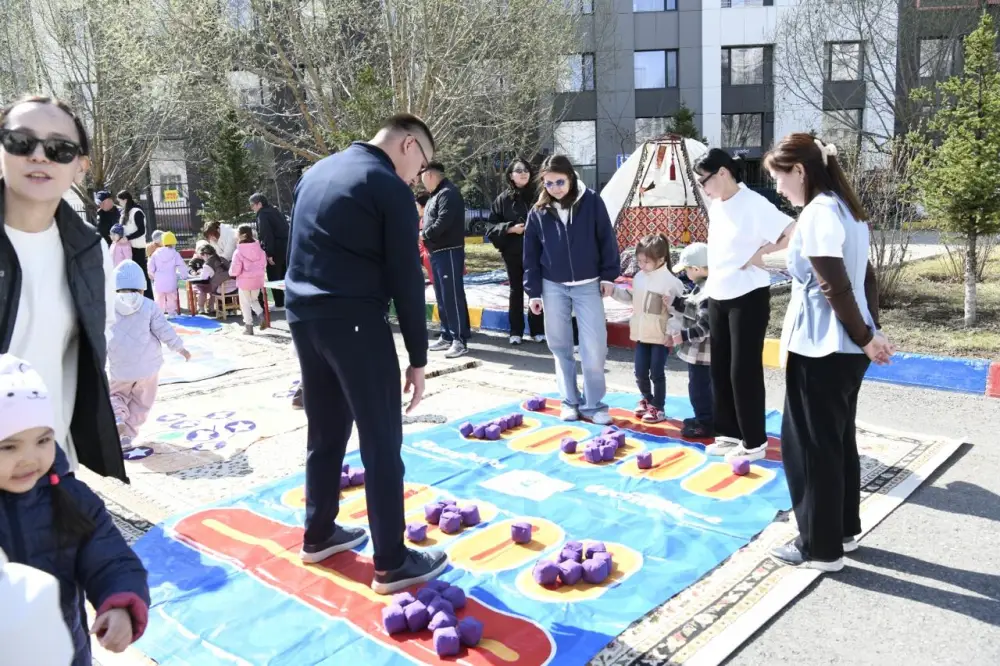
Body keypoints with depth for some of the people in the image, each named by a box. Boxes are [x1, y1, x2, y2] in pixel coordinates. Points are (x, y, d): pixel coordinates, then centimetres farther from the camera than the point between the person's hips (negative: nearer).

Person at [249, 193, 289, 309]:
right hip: (286, 247, 8)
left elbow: (267, 235, -18)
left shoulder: (263, 215, -9)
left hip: (276, 249, -8)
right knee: (283, 276, 15)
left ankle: (279, 303, 3)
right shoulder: (275, 211, 18)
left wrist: (269, 254, -19)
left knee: (274, 277, 0)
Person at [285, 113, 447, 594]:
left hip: (302, 316, 8)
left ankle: (318, 536, 31)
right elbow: (405, 279, -10)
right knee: (382, 443, 0)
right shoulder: (390, 188, -8)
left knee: (324, 433, 19)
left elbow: (303, 250, 18)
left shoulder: (315, 173, 15)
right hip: (355, 322, -8)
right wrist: (418, 357, -5)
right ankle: (392, 564, 7)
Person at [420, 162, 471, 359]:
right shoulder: (436, 195, 19)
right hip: (437, 252, 10)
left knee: (452, 296, -9)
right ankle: (447, 336, 20)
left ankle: (460, 340, -7)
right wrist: (426, 236, 1)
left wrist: (423, 234, -8)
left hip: (449, 252, -10)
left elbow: (442, 223, -21)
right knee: (442, 297, 13)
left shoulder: (448, 193, -12)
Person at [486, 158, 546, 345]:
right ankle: (516, 331, 17)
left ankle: (537, 330, 16)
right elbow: (491, 227, 0)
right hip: (512, 253, 0)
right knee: (516, 291, 10)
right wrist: (510, 228, -14)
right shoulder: (503, 199, 1)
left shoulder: (537, 196, 0)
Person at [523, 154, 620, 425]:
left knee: (594, 346, -3)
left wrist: (608, 275, -3)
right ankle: (570, 401, 21)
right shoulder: (538, 212, 0)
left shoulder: (591, 202, -5)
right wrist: (533, 291, 0)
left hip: (588, 285, -2)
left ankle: (593, 403, 11)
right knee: (560, 346, 8)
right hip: (553, 287, 2)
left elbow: (606, 239, 0)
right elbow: (531, 255, 4)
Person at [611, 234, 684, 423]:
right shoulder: (639, 277, 4)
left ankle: (658, 407, 16)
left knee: (657, 373, 2)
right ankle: (646, 399, 37)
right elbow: (631, 298, 17)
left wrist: (671, 304, -34)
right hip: (641, 334, 6)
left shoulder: (670, 281, -16)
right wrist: (614, 290, 10)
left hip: (660, 336, -6)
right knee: (640, 372, 14)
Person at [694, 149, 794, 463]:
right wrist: (711, 283, 14)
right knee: (720, 368, 12)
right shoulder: (716, 207, 8)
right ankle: (729, 433, 25)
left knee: (744, 370, -2)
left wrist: (760, 252, -16)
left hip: (748, 297, -8)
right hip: (717, 297, 8)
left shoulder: (754, 204, -16)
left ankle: (754, 442, 11)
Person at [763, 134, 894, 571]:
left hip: (819, 348, -10)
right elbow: (866, 278, 12)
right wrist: (870, 333, 8)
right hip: (846, 347, 10)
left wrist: (865, 339, -12)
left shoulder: (817, 214, -17)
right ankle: (844, 530, 31)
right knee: (838, 440, 19)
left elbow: (835, 288, -21)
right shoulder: (846, 209, 12)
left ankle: (821, 547, 12)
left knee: (808, 445, 2)